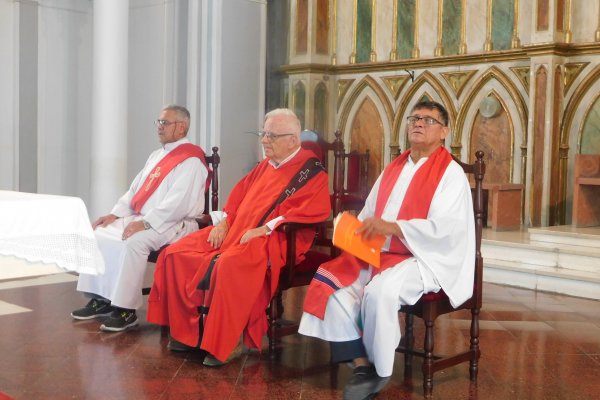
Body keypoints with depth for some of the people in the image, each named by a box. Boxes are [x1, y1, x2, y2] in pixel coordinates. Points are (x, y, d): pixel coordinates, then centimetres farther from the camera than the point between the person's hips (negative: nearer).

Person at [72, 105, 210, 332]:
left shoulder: (191, 160, -10)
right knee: (101, 233, -5)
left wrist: (145, 223, -24)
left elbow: (177, 203, -20)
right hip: (142, 219, 9)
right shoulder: (156, 156, 20)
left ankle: (126, 310, -23)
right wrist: (115, 214, 6)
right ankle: (101, 300, 0)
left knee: (134, 241, -33)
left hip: (173, 225, -9)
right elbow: (135, 190, 20)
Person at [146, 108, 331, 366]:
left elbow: (313, 211, -17)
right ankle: (187, 331, 2)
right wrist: (224, 222, 5)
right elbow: (239, 194, 25)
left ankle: (226, 343, -23)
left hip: (276, 240, -8)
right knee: (176, 254, -4)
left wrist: (265, 229, -23)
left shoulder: (312, 172, -4)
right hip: (236, 231, 8)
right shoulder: (265, 166, 20)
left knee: (229, 265, -39)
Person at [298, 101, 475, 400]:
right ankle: (361, 364, -12)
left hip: (425, 259, -7)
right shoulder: (394, 169, 17)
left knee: (379, 292, -34)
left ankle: (379, 371, -11)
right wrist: (357, 229, -7)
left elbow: (444, 229, -19)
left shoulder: (450, 173, -6)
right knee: (332, 281, -14)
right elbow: (369, 214, 17)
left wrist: (391, 227, -23)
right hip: (379, 253, 7)